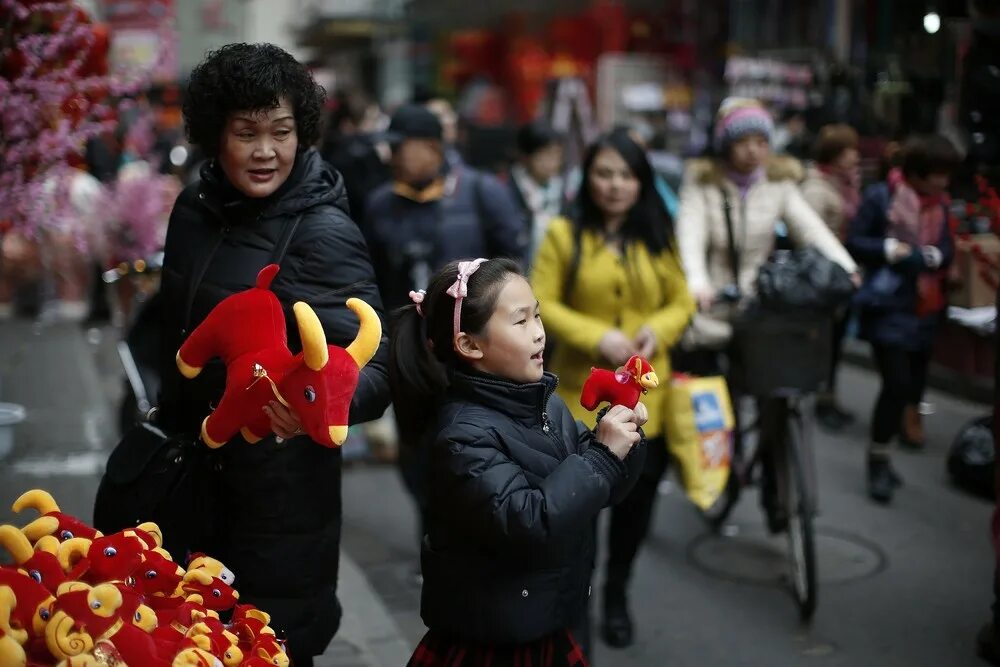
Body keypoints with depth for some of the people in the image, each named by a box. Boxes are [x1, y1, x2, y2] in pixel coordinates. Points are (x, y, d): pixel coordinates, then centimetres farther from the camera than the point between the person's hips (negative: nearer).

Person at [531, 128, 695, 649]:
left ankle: (616, 594, 35)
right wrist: (597, 337, -20)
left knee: (637, 498, 11)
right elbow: (541, 304, -8)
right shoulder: (564, 234, -5)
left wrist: (656, 331, -14)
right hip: (582, 393, -3)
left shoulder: (659, 237, 5)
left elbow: (682, 304, 7)